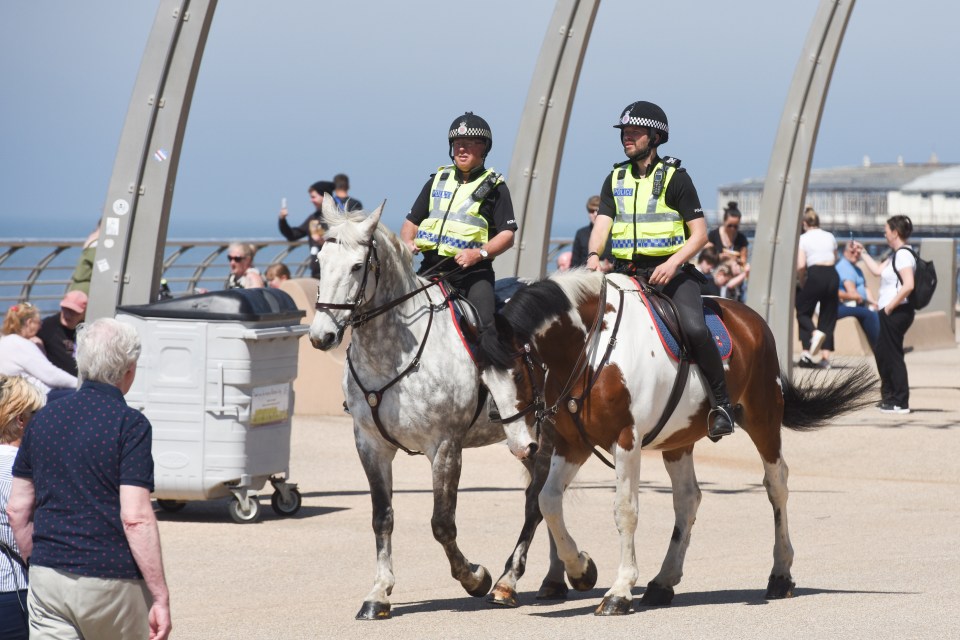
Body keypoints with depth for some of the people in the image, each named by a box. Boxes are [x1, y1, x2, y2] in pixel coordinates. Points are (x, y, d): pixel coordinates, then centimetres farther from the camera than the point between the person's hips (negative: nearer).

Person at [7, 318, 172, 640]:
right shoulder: (130, 425, -10)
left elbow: (17, 510, 12)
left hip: (47, 579, 4)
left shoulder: (43, 418, 8)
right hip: (111, 578, -4)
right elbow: (135, 517, -17)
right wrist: (161, 597, -14)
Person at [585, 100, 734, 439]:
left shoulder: (675, 177, -1)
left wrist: (672, 263, -20)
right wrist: (593, 255, -18)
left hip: (670, 272, -5)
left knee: (694, 327, -28)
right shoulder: (615, 179, 14)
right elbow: (602, 223, 4)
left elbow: (699, 234, -4)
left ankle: (721, 402, -18)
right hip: (626, 272, 5)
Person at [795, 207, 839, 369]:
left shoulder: (803, 238, 0)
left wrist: (801, 280, 6)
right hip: (833, 275, 4)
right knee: (828, 317, 10)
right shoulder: (830, 237, 14)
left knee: (803, 312, 14)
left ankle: (815, 332, -18)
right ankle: (826, 357, 2)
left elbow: (800, 266, -9)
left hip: (815, 275, -4)